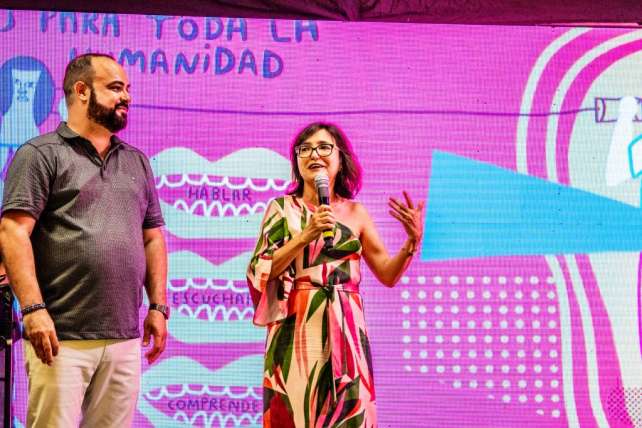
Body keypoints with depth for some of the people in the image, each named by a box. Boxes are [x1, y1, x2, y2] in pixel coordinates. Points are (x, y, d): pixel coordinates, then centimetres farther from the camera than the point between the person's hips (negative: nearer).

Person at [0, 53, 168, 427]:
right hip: (61, 338, -5)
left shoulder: (137, 162, 20)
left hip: (125, 339, 5)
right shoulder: (41, 154, 1)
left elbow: (153, 237, 21)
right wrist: (33, 308, -16)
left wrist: (158, 306, 11)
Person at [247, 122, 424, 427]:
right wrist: (306, 236, -15)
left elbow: (388, 274, 10)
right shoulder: (282, 208, 4)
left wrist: (413, 240, -6)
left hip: (344, 330, 2)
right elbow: (261, 271, -6)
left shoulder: (355, 212, 10)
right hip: (296, 330, -2)